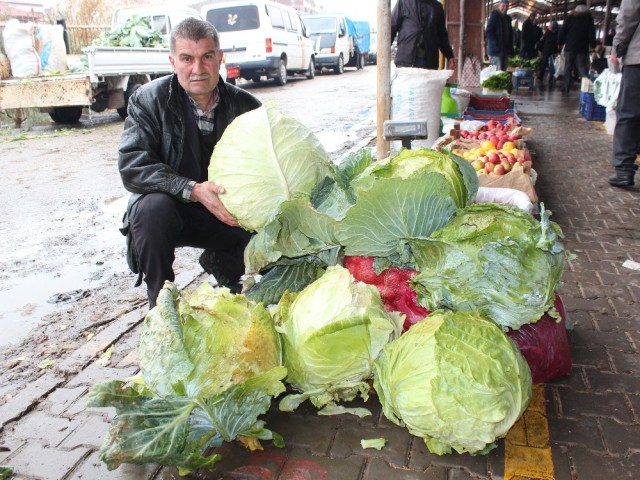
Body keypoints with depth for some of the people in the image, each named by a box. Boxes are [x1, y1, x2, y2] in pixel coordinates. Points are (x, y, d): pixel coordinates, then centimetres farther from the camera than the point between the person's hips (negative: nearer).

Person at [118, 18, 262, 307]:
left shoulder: (245, 106, -4)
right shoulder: (149, 99, -10)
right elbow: (132, 167, -20)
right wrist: (192, 190, -35)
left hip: (227, 213, 2)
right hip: (170, 208, -2)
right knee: (152, 206, -35)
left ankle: (223, 266, 13)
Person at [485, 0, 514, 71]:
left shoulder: (508, 18, 18)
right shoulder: (494, 16, -5)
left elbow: (510, 34, 23)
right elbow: (488, 32, -12)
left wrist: (510, 48, 10)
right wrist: (496, 44, -18)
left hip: (505, 51, 8)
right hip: (496, 50, -8)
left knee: (504, 72, 8)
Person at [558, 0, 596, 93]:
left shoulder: (570, 17, 9)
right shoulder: (589, 18, 7)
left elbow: (563, 31, 4)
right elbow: (592, 33, 2)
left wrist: (560, 43, 11)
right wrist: (592, 45, 5)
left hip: (570, 46, 1)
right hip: (582, 47, 0)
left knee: (568, 68, 6)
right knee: (582, 68, -3)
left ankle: (566, 87, 3)